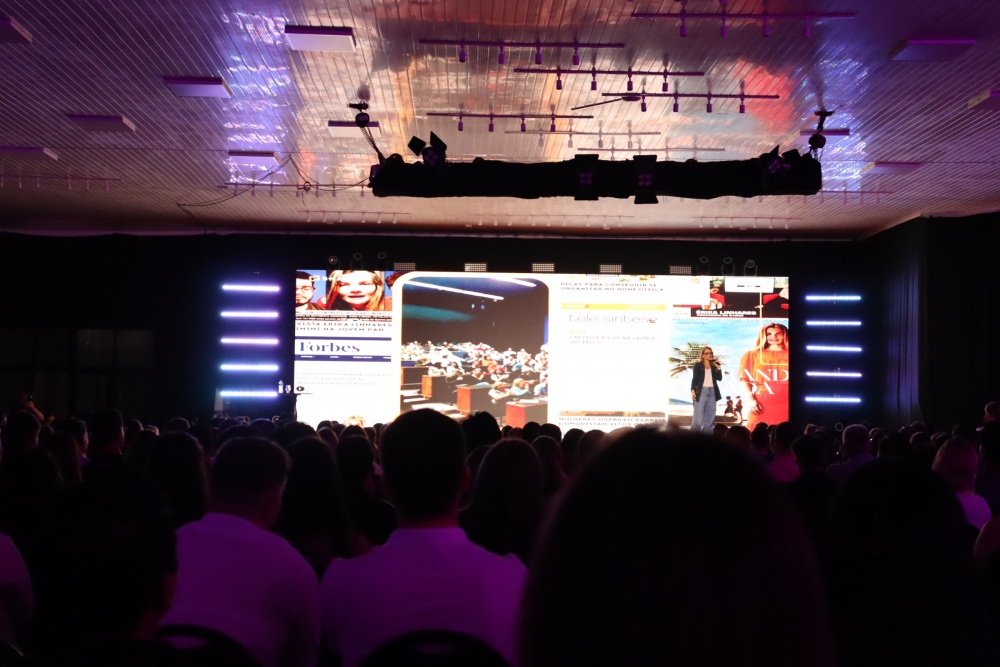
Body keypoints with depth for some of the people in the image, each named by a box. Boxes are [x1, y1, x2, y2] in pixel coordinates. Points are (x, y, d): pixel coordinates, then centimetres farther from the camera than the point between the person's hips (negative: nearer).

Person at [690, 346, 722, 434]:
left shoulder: (714, 365, 13)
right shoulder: (698, 365, 1)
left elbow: (719, 378, 6)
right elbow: (694, 379, -3)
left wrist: (718, 367, -5)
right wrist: (693, 390, -15)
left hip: (712, 392, 5)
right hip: (701, 392, -5)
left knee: (710, 417, 5)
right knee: (698, 417, -9)